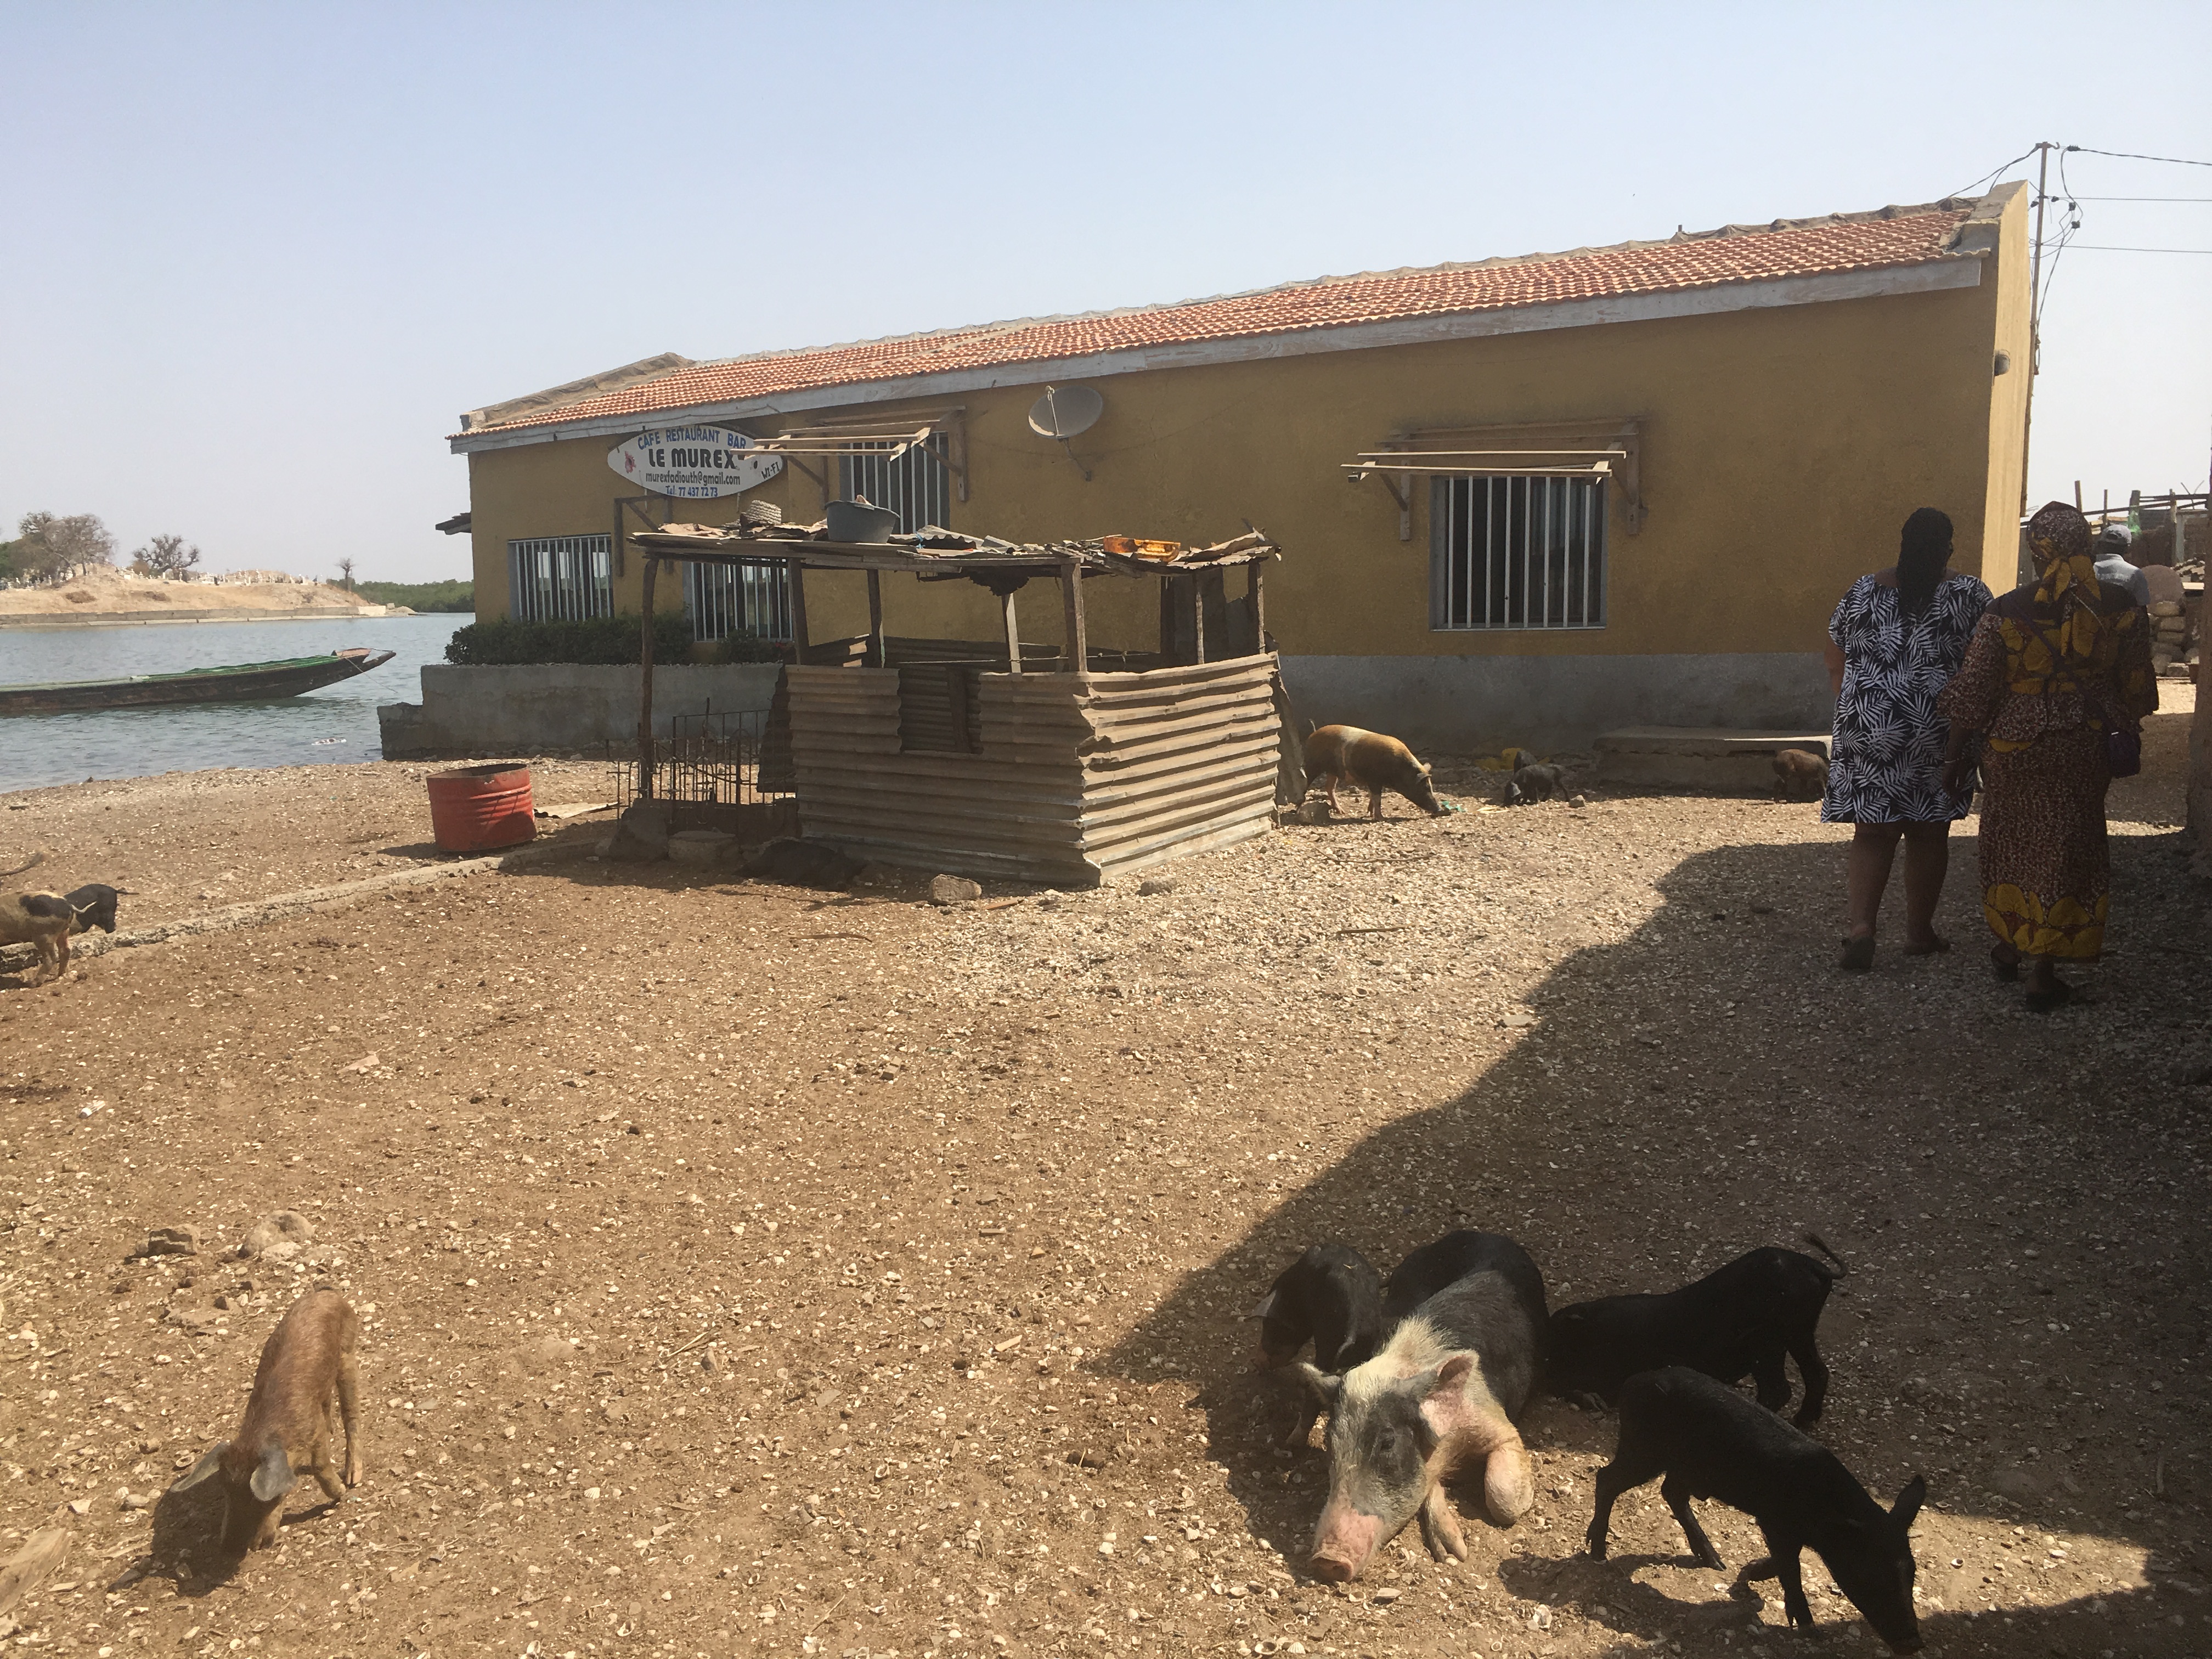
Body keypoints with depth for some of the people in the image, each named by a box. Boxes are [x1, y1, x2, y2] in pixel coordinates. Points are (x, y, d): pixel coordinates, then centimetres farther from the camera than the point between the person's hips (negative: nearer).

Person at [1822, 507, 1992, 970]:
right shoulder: (1969, 595, -3)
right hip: (1938, 734, -1)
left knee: (1873, 832, 6)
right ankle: (1920, 932, 21)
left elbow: (1835, 666, 9)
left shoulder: (1862, 593, 3)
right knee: (1928, 834, 11)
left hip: (1867, 732, 1)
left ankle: (1861, 924, -11)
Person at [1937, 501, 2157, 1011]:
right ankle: (2043, 968, 7)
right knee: (2065, 847, 8)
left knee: (2013, 840, 16)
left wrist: (1957, 751, 0)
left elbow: (1972, 690, -10)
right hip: (2087, 747, 2)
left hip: (2018, 744, -2)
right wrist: (2127, 735, 21)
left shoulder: (2008, 611, -13)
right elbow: (2135, 685, 5)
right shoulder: (2120, 606, -5)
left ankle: (2009, 946, 30)